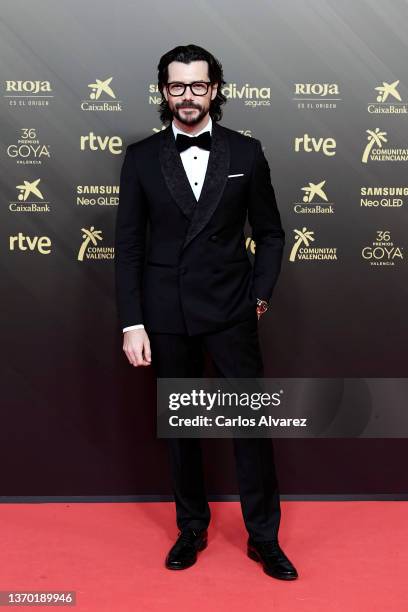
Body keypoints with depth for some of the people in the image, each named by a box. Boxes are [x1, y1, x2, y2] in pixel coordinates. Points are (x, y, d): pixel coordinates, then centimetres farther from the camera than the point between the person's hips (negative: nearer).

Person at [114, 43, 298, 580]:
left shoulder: (246, 152, 2)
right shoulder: (141, 157, 2)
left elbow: (271, 233, 9)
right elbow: (128, 245, 0)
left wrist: (260, 294, -1)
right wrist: (132, 323, -5)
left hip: (231, 313, 0)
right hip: (166, 315, 1)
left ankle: (264, 537, 23)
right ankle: (192, 528, 32)